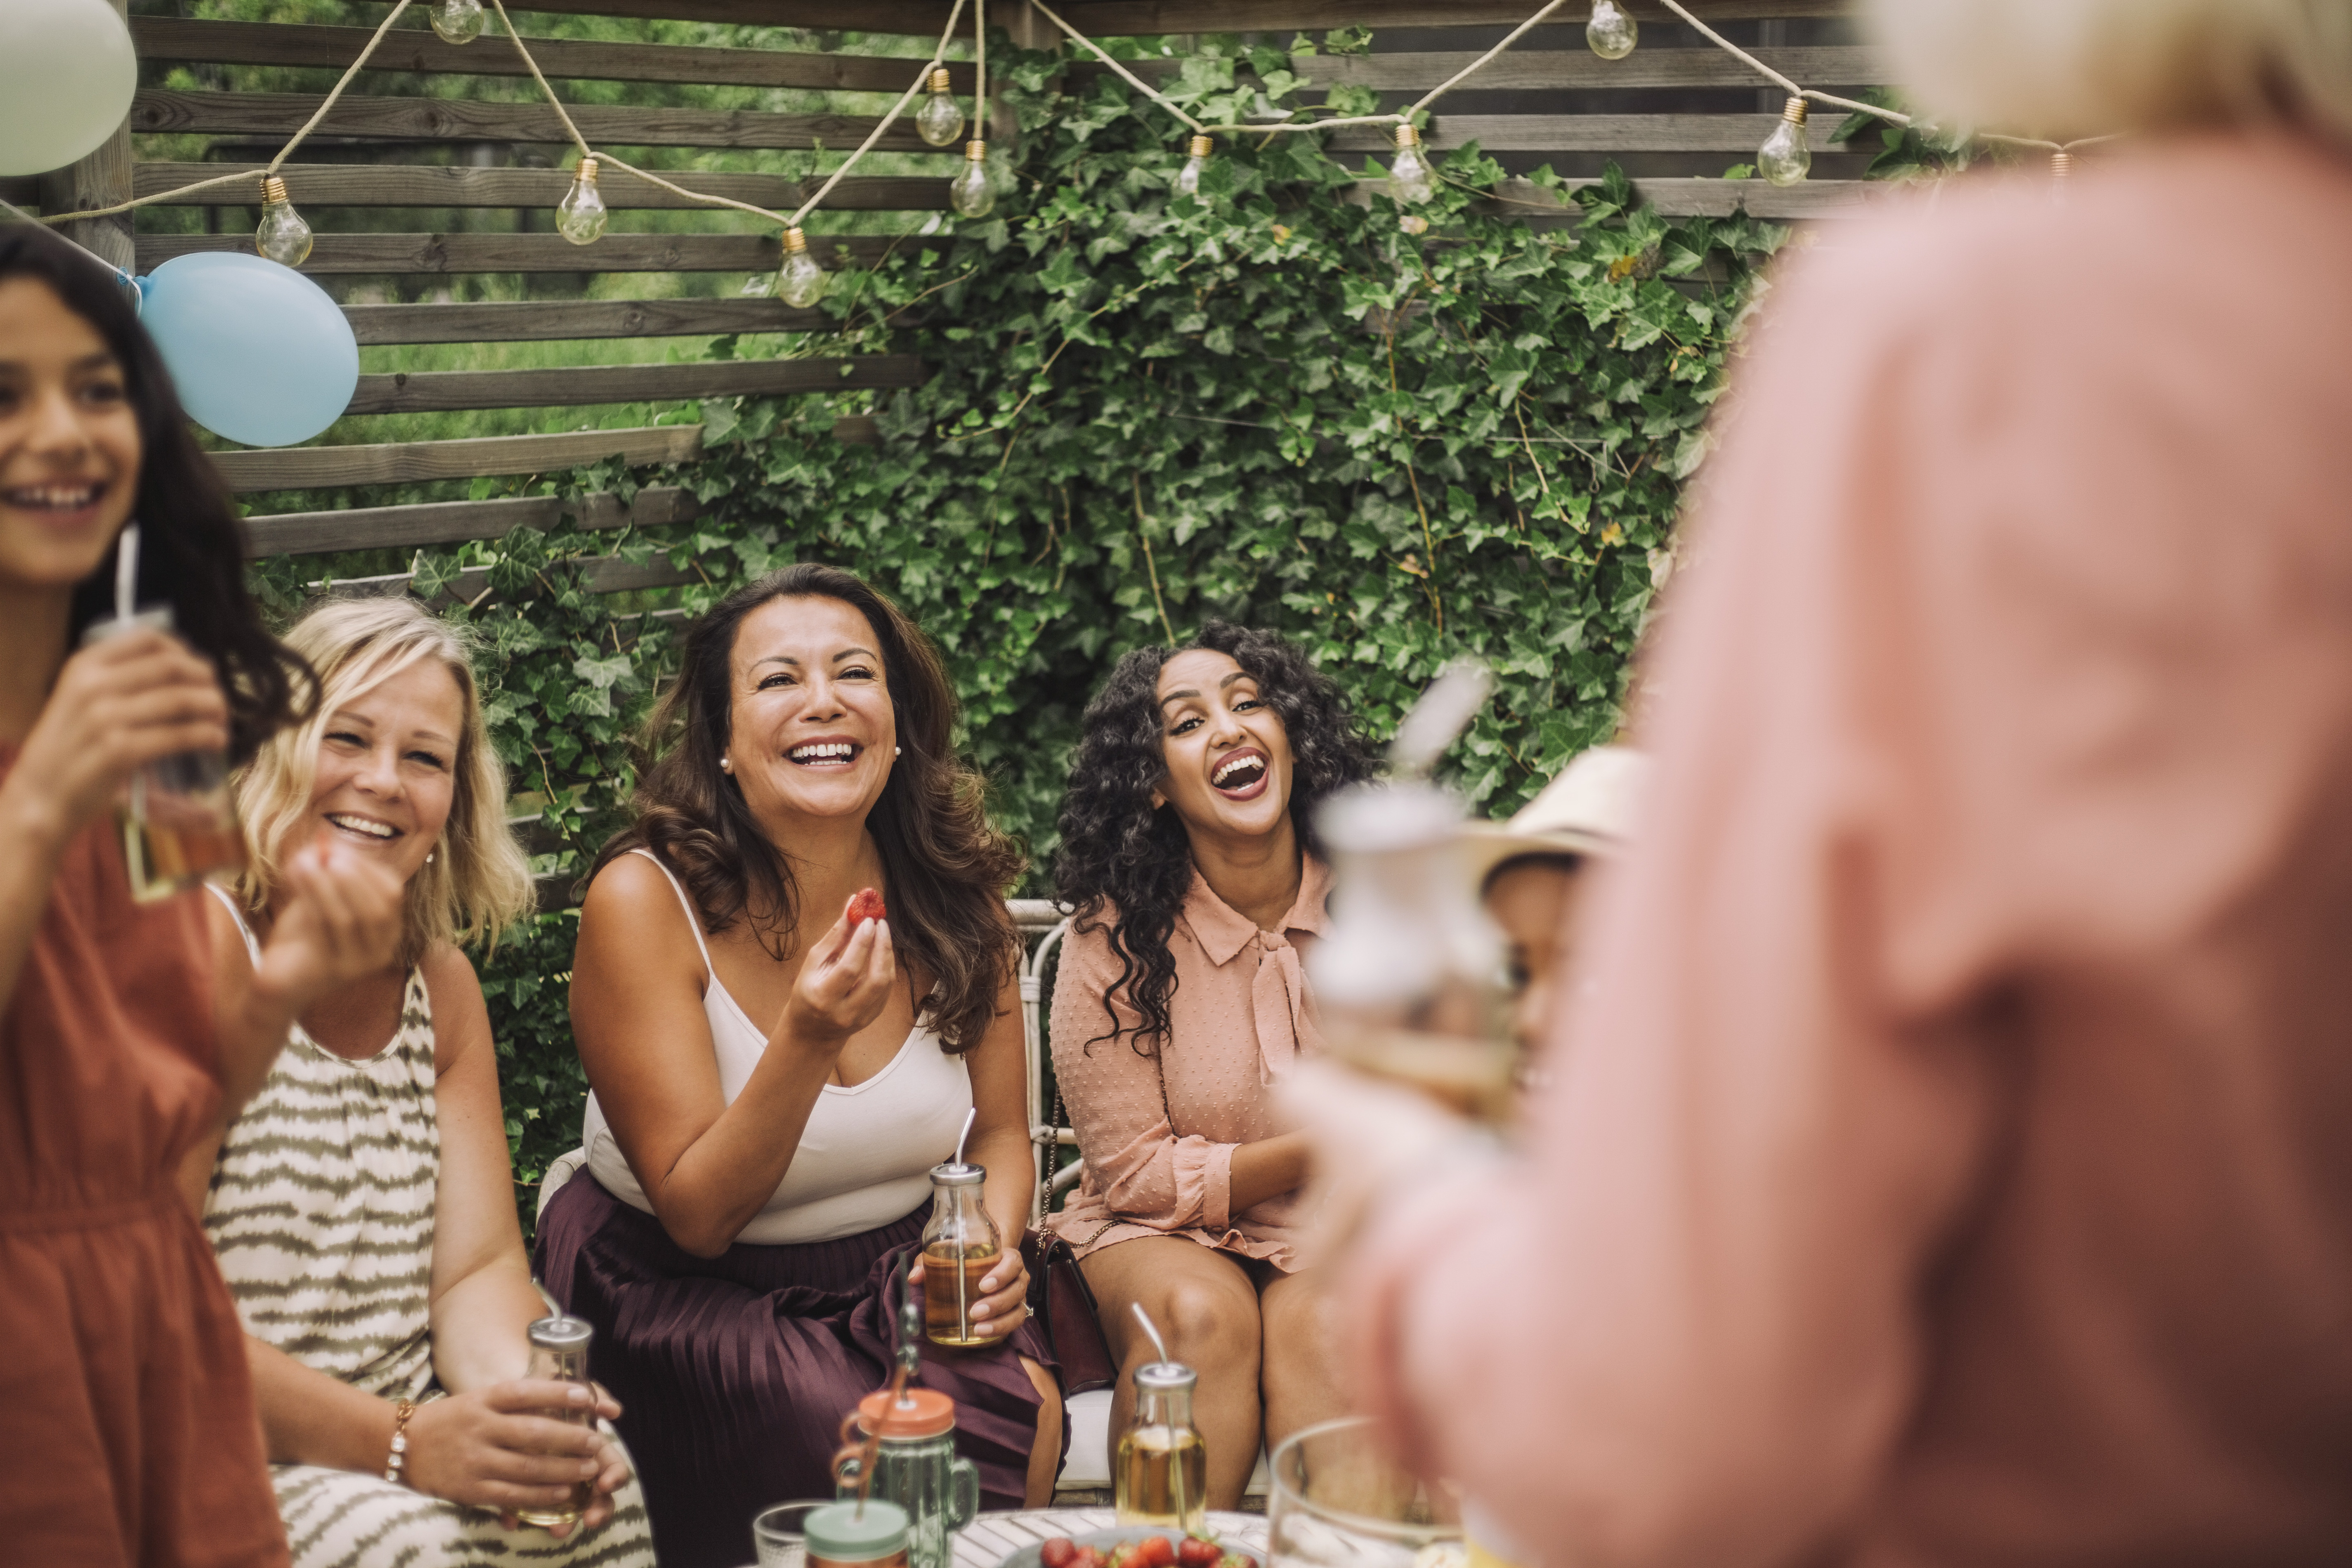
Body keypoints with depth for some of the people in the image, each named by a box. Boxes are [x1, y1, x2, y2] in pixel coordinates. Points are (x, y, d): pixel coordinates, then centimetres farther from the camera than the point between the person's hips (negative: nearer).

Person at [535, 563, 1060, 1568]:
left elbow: (1001, 1131, 10)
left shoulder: (956, 891, -3)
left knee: (1024, 1410, -24)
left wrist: (993, 1250, -12)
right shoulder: (644, 900, -16)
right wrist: (808, 1040, -31)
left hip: (897, 1275, 4)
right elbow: (696, 1215, -16)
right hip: (685, 1295, -4)